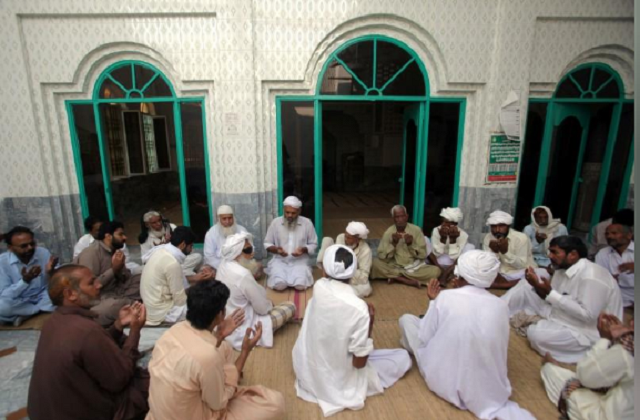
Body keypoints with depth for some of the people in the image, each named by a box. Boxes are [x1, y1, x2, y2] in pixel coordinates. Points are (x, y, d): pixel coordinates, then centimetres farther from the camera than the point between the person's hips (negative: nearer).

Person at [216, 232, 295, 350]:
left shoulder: (224, 264, -6)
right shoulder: (243, 275, -32)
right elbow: (262, 308, -19)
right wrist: (270, 304, -1)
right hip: (240, 332, -8)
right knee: (291, 307, -1)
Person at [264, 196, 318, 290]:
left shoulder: (307, 223, -3)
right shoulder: (275, 222, -1)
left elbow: (313, 244, 5)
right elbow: (267, 244, 7)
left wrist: (304, 249, -16)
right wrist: (276, 249, -15)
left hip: (300, 261, 0)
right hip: (280, 260, 1)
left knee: (301, 285, -27)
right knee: (279, 285, -26)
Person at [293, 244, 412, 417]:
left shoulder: (318, 286, -17)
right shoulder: (359, 309, -31)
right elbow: (359, 363, -19)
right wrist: (369, 324, -13)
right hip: (336, 381, -4)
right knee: (403, 357, 9)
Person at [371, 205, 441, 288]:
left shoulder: (416, 230, -5)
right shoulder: (388, 232, -6)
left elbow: (423, 255, -6)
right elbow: (382, 257, -11)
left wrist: (411, 244, -22)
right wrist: (393, 243, -23)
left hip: (414, 268, 1)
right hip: (395, 267, 0)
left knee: (436, 271, -24)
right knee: (375, 263, -26)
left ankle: (396, 277, -19)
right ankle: (411, 281, -22)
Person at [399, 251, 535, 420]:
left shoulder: (445, 297, -17)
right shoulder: (501, 306, -8)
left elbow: (424, 338, -6)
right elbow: (501, 347, 8)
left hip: (442, 380, -2)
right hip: (487, 386, 3)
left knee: (406, 319, 12)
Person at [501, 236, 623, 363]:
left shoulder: (591, 276, -25)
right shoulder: (563, 269, 1)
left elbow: (588, 315, -30)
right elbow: (553, 298, 4)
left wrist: (550, 294, -29)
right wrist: (537, 284, -16)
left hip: (584, 332, -9)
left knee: (536, 333, -33)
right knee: (525, 287, 4)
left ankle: (533, 323, 0)